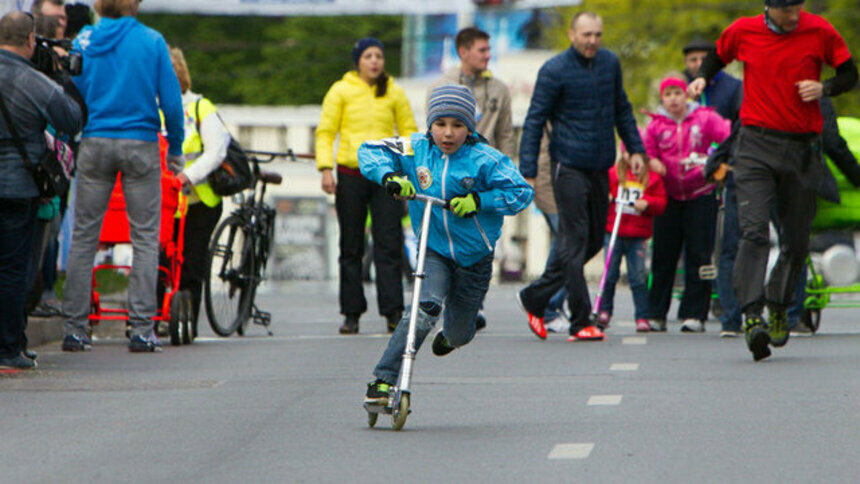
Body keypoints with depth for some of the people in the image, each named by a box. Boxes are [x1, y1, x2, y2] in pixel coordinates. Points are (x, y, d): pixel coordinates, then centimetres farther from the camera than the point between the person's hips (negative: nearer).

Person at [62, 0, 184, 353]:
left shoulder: (84, 40, 2)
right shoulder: (152, 41, -2)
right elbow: (171, 100, -2)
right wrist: (175, 148, 9)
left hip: (95, 144, 2)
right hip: (140, 145, -2)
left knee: (83, 237, 6)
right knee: (145, 238, 3)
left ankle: (74, 329, 4)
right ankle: (141, 330, -2)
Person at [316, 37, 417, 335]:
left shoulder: (395, 93, 9)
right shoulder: (341, 91, 4)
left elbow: (409, 131, 14)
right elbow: (325, 132, 3)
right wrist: (325, 168, -8)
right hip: (351, 175, -1)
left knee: (389, 245, -6)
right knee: (351, 248, 3)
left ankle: (393, 312, -5)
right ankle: (351, 314, 8)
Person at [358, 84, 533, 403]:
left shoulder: (484, 160, -15)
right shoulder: (415, 149, -7)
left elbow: (521, 192, -16)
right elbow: (370, 151, -2)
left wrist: (478, 201, -27)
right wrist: (388, 176, -21)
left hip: (474, 258, 0)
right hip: (434, 252, 0)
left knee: (458, 331, 14)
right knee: (428, 307, -28)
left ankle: (452, 336, 56)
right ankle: (383, 379, -28)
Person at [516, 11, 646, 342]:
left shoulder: (610, 64, 9)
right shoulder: (554, 71, -8)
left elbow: (622, 109, 23)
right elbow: (534, 121, -7)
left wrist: (635, 148, 16)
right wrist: (528, 172, -13)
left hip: (601, 168, 7)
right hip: (570, 168, -7)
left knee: (593, 241, 11)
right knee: (574, 243, -8)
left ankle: (535, 298, 24)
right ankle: (581, 323, -8)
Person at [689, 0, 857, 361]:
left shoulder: (820, 32, -1)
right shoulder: (743, 31, 2)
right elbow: (718, 57, 22)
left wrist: (824, 88, -11)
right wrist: (703, 78, 1)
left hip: (802, 148, 1)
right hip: (756, 145, -1)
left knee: (796, 240, 8)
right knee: (753, 231, -17)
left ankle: (778, 308, 30)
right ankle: (752, 315, -26)